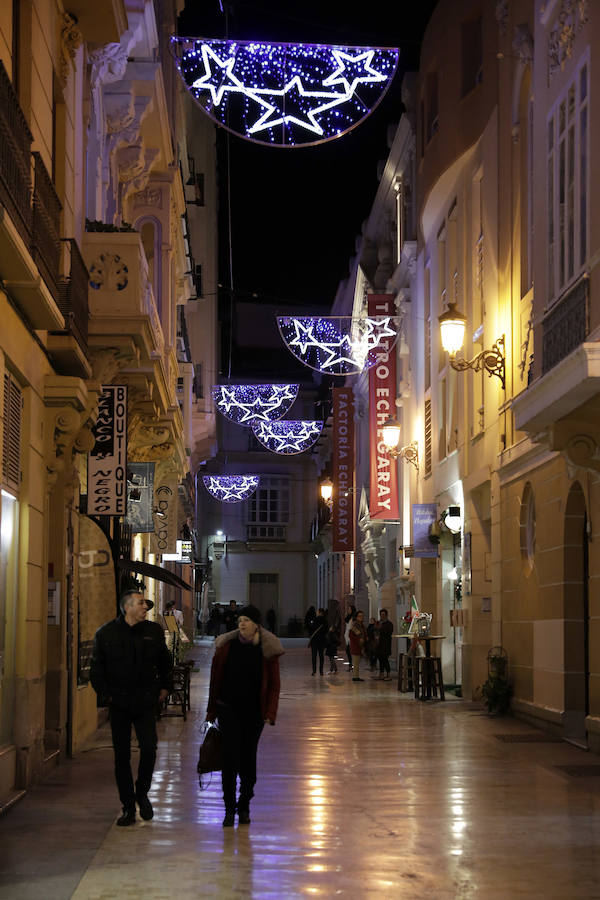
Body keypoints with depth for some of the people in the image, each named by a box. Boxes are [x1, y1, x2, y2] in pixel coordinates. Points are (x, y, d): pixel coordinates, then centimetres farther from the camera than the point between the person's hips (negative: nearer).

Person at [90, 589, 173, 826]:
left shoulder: (154, 631, 4)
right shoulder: (106, 634, -1)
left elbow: (165, 662, 18)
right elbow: (96, 668, 6)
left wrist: (165, 687, 11)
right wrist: (104, 693, -2)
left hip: (146, 702, 1)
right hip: (119, 703, 0)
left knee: (149, 748, -13)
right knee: (122, 756, 4)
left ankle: (142, 793, 12)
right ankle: (128, 808, 13)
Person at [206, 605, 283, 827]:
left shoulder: (267, 649, -2)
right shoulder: (227, 646, 0)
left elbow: (273, 684, 1)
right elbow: (215, 679, 5)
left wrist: (270, 712, -8)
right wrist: (212, 711, 6)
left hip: (254, 711, 0)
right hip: (229, 709, 0)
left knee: (248, 758, 8)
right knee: (230, 757, -8)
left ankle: (244, 806, 21)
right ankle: (229, 809, -3)